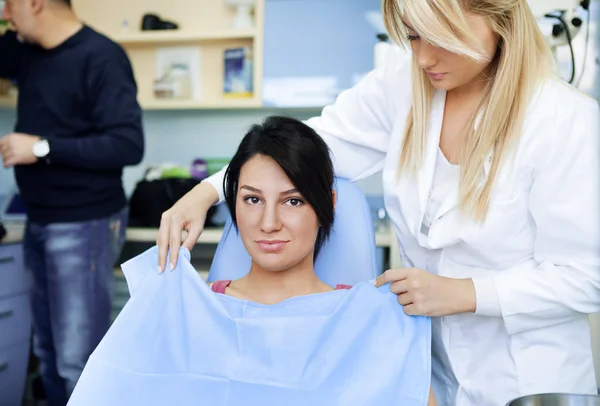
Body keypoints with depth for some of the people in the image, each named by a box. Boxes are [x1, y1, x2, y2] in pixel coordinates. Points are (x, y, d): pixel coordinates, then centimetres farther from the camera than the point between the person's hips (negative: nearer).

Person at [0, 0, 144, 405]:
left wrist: (42, 148, -20)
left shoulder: (101, 57, -14)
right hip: (39, 223, 8)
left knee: (78, 360, -4)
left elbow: (128, 145, -21)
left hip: (83, 228, -8)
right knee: (49, 352, 15)